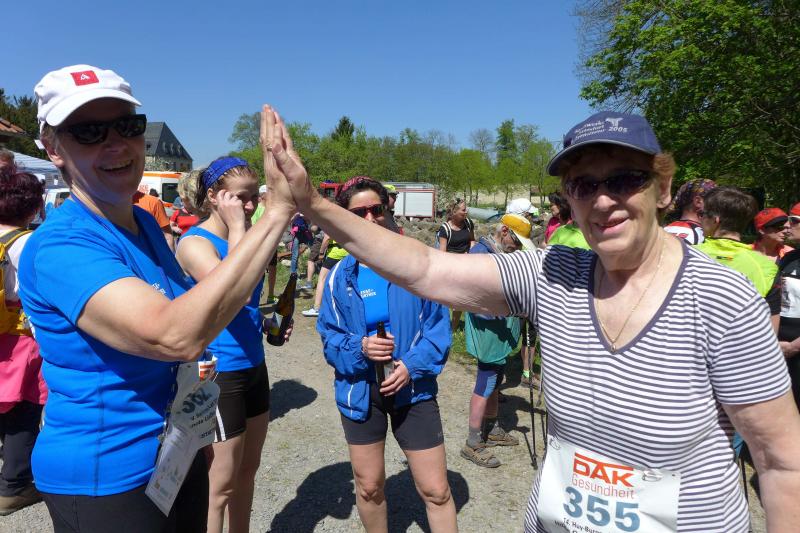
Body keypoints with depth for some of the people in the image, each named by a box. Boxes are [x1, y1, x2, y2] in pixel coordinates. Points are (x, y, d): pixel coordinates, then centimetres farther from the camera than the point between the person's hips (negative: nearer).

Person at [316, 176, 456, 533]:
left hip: (413, 387, -2)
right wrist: (359, 348, -19)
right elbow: (329, 337, 0)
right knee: (369, 486, 20)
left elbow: (438, 325, -6)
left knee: (435, 490, 7)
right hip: (361, 390, 2)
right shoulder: (340, 275, -3)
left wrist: (413, 364, -20)